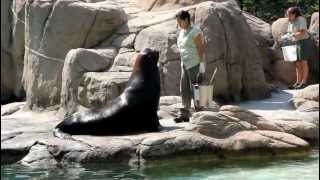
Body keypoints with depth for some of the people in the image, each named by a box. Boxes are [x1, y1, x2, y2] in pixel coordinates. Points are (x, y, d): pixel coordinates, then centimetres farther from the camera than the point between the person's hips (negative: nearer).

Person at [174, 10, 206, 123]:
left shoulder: (195, 31, -15)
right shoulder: (182, 32, 12)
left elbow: (201, 48, -18)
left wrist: (202, 65, -21)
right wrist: (183, 65, 17)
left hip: (195, 65, -9)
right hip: (185, 65, 9)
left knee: (195, 91, -6)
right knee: (184, 90, 8)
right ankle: (184, 114, 13)